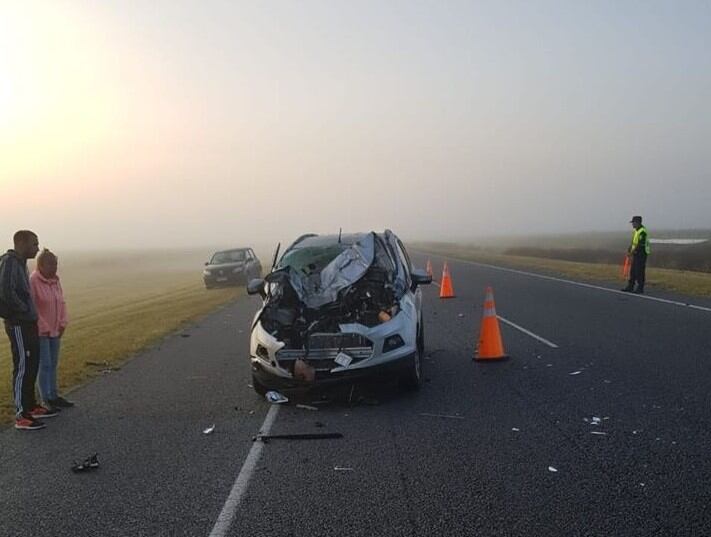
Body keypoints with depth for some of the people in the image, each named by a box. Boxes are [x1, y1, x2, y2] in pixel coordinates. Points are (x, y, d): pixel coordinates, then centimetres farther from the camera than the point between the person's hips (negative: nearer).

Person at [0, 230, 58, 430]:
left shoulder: (20, 263, 13)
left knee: (32, 365, 16)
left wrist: (30, 311, 9)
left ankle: (31, 406, 27)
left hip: (28, 324, 9)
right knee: (22, 367, -5)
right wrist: (24, 309, -15)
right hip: (18, 325, -9)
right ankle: (21, 415, 0)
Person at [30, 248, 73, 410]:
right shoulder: (33, 281, -16)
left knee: (53, 364, 12)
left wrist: (63, 323, 2)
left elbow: (61, 303, 12)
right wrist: (43, 328, -16)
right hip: (39, 331, -7)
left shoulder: (55, 280, 6)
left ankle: (54, 396, 20)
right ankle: (46, 400, 5)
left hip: (54, 330, 7)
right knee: (45, 365, -3)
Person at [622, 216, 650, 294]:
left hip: (641, 254, -10)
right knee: (633, 271, 11)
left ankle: (640, 288, 0)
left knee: (639, 272, -5)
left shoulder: (642, 231, -16)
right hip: (636, 254, 10)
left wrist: (632, 252, -18)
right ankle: (630, 287, 16)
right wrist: (629, 250, 7)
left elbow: (640, 244, -22)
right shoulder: (636, 231, 14)